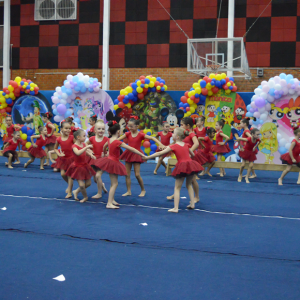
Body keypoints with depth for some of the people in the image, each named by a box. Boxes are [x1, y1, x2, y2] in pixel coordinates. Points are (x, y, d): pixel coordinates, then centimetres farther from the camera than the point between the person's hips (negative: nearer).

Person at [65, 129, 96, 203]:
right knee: (82, 185, -11)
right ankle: (85, 197, 16)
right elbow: (78, 153, -42)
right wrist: (86, 147, -43)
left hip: (85, 166, 7)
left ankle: (76, 191, 32)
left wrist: (91, 154, -1)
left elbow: (86, 151, 20)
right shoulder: (74, 146, -21)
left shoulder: (83, 144, 2)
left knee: (88, 183, 10)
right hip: (78, 167, -7)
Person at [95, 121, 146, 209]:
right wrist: (142, 155, -22)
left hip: (109, 160, 9)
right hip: (113, 163, -9)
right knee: (114, 184, -6)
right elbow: (131, 149, -24)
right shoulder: (118, 142, -22)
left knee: (113, 183, 19)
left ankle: (112, 200, 25)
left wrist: (105, 154, 44)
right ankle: (109, 203, -10)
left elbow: (104, 147, 25)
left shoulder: (109, 140, 2)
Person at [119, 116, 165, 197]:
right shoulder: (128, 134, 2)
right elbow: (117, 139, -1)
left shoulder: (140, 134, -9)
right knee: (127, 174, 5)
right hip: (128, 154, 5)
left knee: (137, 175, -7)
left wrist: (160, 144, -31)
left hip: (136, 155, -4)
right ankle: (128, 191, 15)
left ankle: (143, 190, 12)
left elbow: (152, 138, -18)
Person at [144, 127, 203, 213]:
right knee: (189, 185, 25)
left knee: (177, 188, 3)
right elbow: (193, 154, 23)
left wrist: (147, 157, 3)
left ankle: (175, 208, -4)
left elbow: (160, 153, -2)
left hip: (182, 166, -5)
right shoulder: (186, 145, 13)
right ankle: (192, 204, 23)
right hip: (191, 164, 5)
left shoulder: (173, 146, -2)